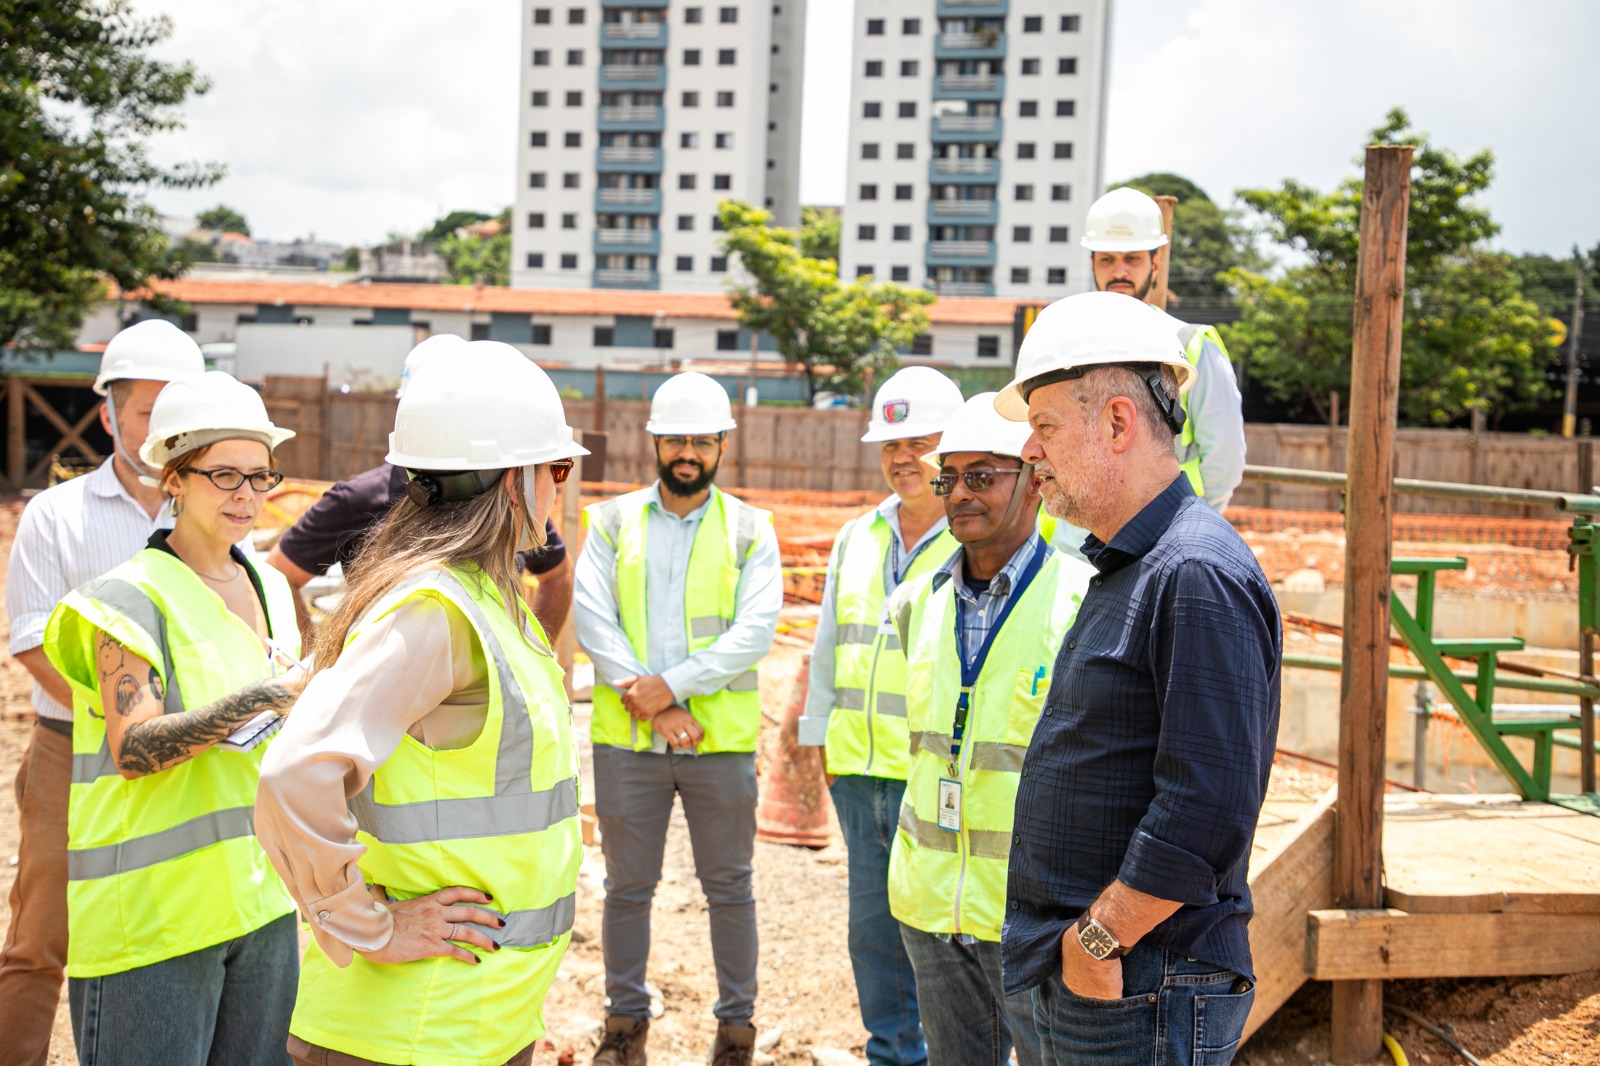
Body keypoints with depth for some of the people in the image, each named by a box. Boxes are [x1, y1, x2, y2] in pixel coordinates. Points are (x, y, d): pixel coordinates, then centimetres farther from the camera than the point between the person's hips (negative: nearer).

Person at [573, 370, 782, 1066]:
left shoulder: (750, 530, 4)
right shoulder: (611, 522, 7)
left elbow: (755, 630, -7)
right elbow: (590, 618, -4)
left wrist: (670, 684, -16)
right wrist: (644, 701, -14)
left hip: (721, 739, -1)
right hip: (625, 740, 1)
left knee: (729, 888, 8)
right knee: (627, 887, 10)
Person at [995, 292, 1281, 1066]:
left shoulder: (1199, 579, -20)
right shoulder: (1126, 569, 14)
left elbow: (1207, 811, -26)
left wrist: (1099, 939, -18)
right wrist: (1075, 944, 15)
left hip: (1142, 999, -10)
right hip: (1082, 975, 10)